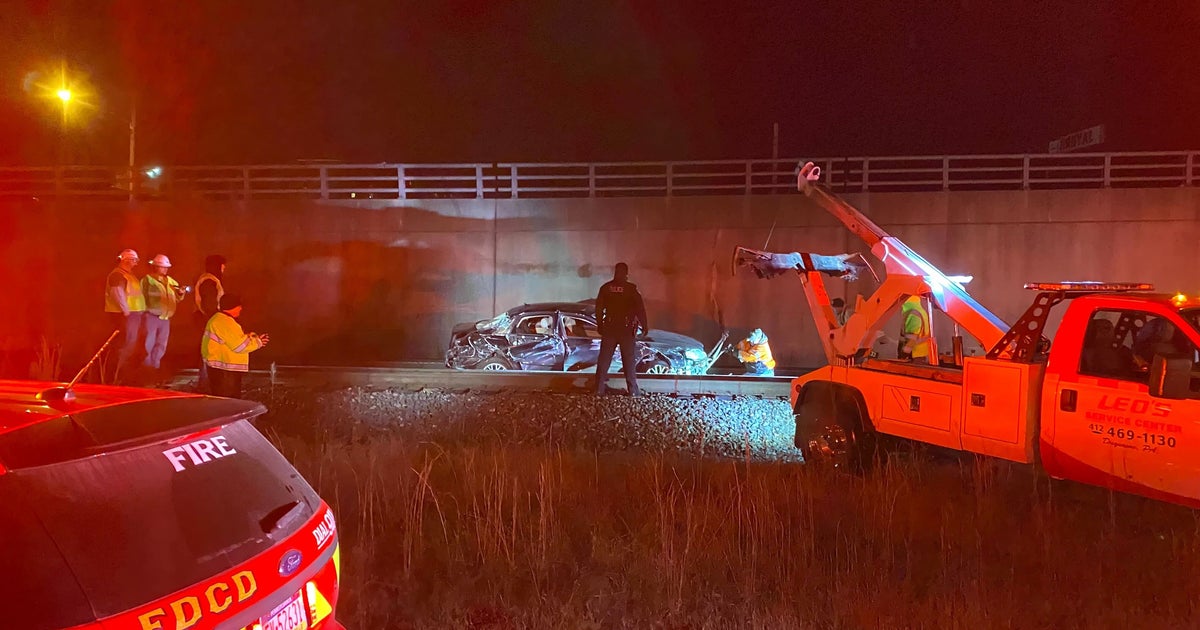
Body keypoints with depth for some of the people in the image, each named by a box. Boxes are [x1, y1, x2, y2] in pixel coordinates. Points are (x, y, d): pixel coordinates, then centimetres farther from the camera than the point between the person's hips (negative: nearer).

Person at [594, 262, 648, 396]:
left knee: (603, 361, 9)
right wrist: (644, 326, 1)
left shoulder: (605, 288, 2)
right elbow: (640, 308, -8)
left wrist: (599, 325, 16)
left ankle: (599, 389, 8)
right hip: (627, 329, -2)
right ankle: (634, 391, 5)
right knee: (629, 361, 4)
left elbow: (599, 308, 7)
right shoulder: (631, 288, -8)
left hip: (609, 329, 3)